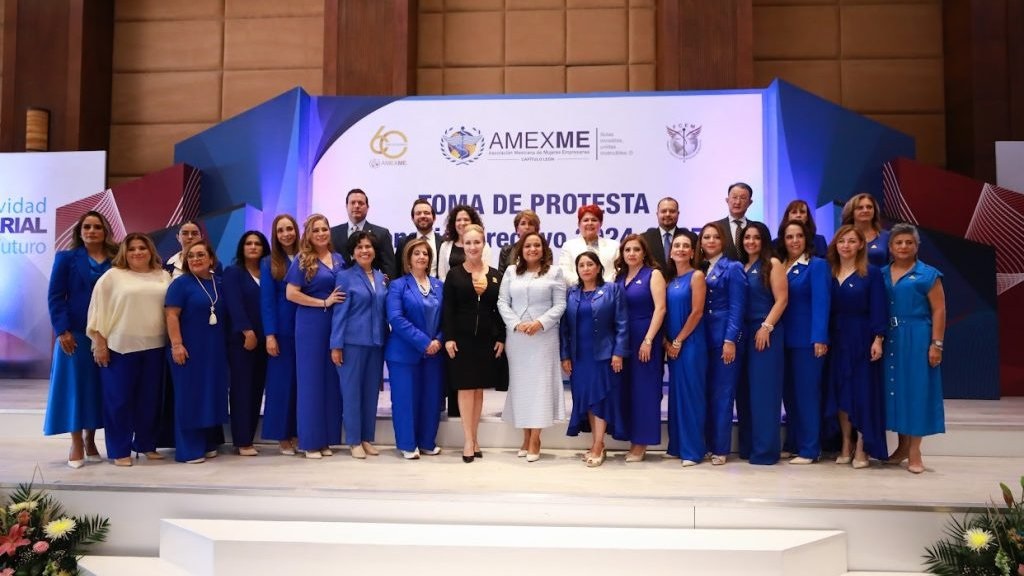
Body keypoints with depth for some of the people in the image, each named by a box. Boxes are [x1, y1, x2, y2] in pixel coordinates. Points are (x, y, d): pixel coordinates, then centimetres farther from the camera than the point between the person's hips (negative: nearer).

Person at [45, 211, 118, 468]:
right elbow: (55, 297, -2)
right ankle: (76, 445, 11)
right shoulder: (66, 258, 4)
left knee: (99, 387, 7)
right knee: (75, 385, 2)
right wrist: (62, 330, -12)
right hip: (76, 333, -2)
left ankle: (90, 441, 19)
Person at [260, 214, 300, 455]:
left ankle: (298, 433, 14)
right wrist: (270, 335, -10)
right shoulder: (269, 263, 3)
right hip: (283, 330, -2)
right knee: (282, 380, 2)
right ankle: (283, 437, 10)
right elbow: (267, 300, -2)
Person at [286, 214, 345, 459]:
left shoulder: (338, 259, 12)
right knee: (311, 380, 1)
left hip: (335, 326, 5)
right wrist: (324, 302, -14)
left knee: (332, 380, 7)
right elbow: (291, 294, -10)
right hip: (310, 326, -5)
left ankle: (327, 440, 16)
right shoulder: (302, 260, -2)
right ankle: (311, 441, 9)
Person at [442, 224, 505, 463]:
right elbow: (447, 309, -2)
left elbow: (500, 309, 7)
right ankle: (469, 440, 5)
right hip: (462, 338, -2)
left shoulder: (495, 275, 7)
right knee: (465, 388, -1)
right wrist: (448, 338, -10)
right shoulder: (454, 274, 2)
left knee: (479, 388, 8)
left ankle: (473, 438, 17)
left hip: (487, 339, 2)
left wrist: (501, 339, 0)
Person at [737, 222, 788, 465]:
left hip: (766, 333, -6)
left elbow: (782, 300, -9)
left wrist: (766, 327, -16)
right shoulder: (740, 266, 14)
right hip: (743, 333, 6)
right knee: (744, 390, 8)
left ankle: (765, 450, 1)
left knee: (764, 390, -4)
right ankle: (747, 446, 17)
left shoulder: (773, 264, -2)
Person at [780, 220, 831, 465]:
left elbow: (820, 302, -12)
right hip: (785, 339, 6)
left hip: (807, 339, -6)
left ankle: (809, 449, 6)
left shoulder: (817, 265, -4)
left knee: (806, 392, -2)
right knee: (789, 392, 11)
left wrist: (820, 338, -20)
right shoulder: (778, 266, 12)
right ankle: (792, 444, 22)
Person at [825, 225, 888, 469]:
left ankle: (861, 448, 8)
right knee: (839, 391, 6)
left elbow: (878, 309, -7)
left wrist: (878, 340, -15)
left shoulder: (871, 273, -3)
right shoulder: (828, 273, 6)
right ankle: (845, 445, 16)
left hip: (861, 339, -3)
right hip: (836, 339, 4)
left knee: (863, 391, 0)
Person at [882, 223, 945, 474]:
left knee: (915, 389, -1)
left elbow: (939, 311, -5)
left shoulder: (928, 275, -2)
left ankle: (914, 451, 7)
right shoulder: (881, 274, 9)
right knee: (894, 389, 8)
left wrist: (936, 344, -12)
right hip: (889, 340, 4)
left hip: (916, 339, -4)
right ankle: (902, 446, 21)